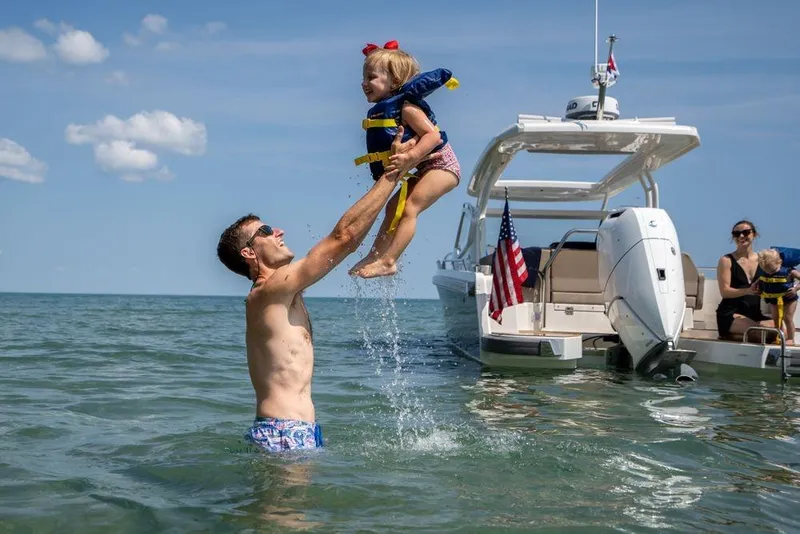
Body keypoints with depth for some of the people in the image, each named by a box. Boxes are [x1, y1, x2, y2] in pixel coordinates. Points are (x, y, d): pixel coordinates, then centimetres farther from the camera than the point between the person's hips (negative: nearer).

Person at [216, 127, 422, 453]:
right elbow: (343, 236, -18)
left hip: (302, 430, 10)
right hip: (283, 434, -10)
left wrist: (392, 176, 15)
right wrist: (391, 173, -10)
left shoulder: (284, 291, 15)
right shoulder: (269, 291, -13)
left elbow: (348, 242, 17)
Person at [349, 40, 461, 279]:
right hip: (424, 169, 10)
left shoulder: (406, 107, -19)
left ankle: (387, 261, -22)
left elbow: (433, 135, -29)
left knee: (409, 208, -19)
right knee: (394, 206, 10)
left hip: (441, 164, -10)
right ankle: (375, 255, 13)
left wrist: (409, 157, -38)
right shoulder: (382, 110, 8)